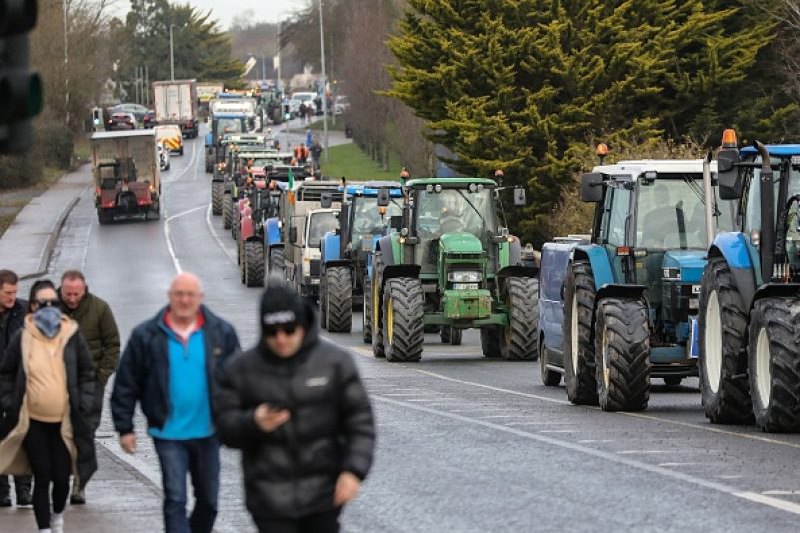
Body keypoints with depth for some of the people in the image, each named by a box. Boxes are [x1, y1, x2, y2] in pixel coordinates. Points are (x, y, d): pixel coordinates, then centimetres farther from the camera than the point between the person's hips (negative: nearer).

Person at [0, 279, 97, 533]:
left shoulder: (72, 336, -2)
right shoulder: (23, 338, -3)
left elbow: (87, 373, 8)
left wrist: (83, 405, 0)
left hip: (65, 420, 1)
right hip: (32, 421, -1)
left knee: (62, 476, 5)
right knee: (42, 477, -1)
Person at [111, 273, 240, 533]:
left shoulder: (221, 333, 0)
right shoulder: (147, 336, -4)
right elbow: (126, 385, 1)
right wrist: (124, 428, -1)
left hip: (208, 433, 3)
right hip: (168, 434, -3)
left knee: (208, 499, 14)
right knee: (175, 500, -9)